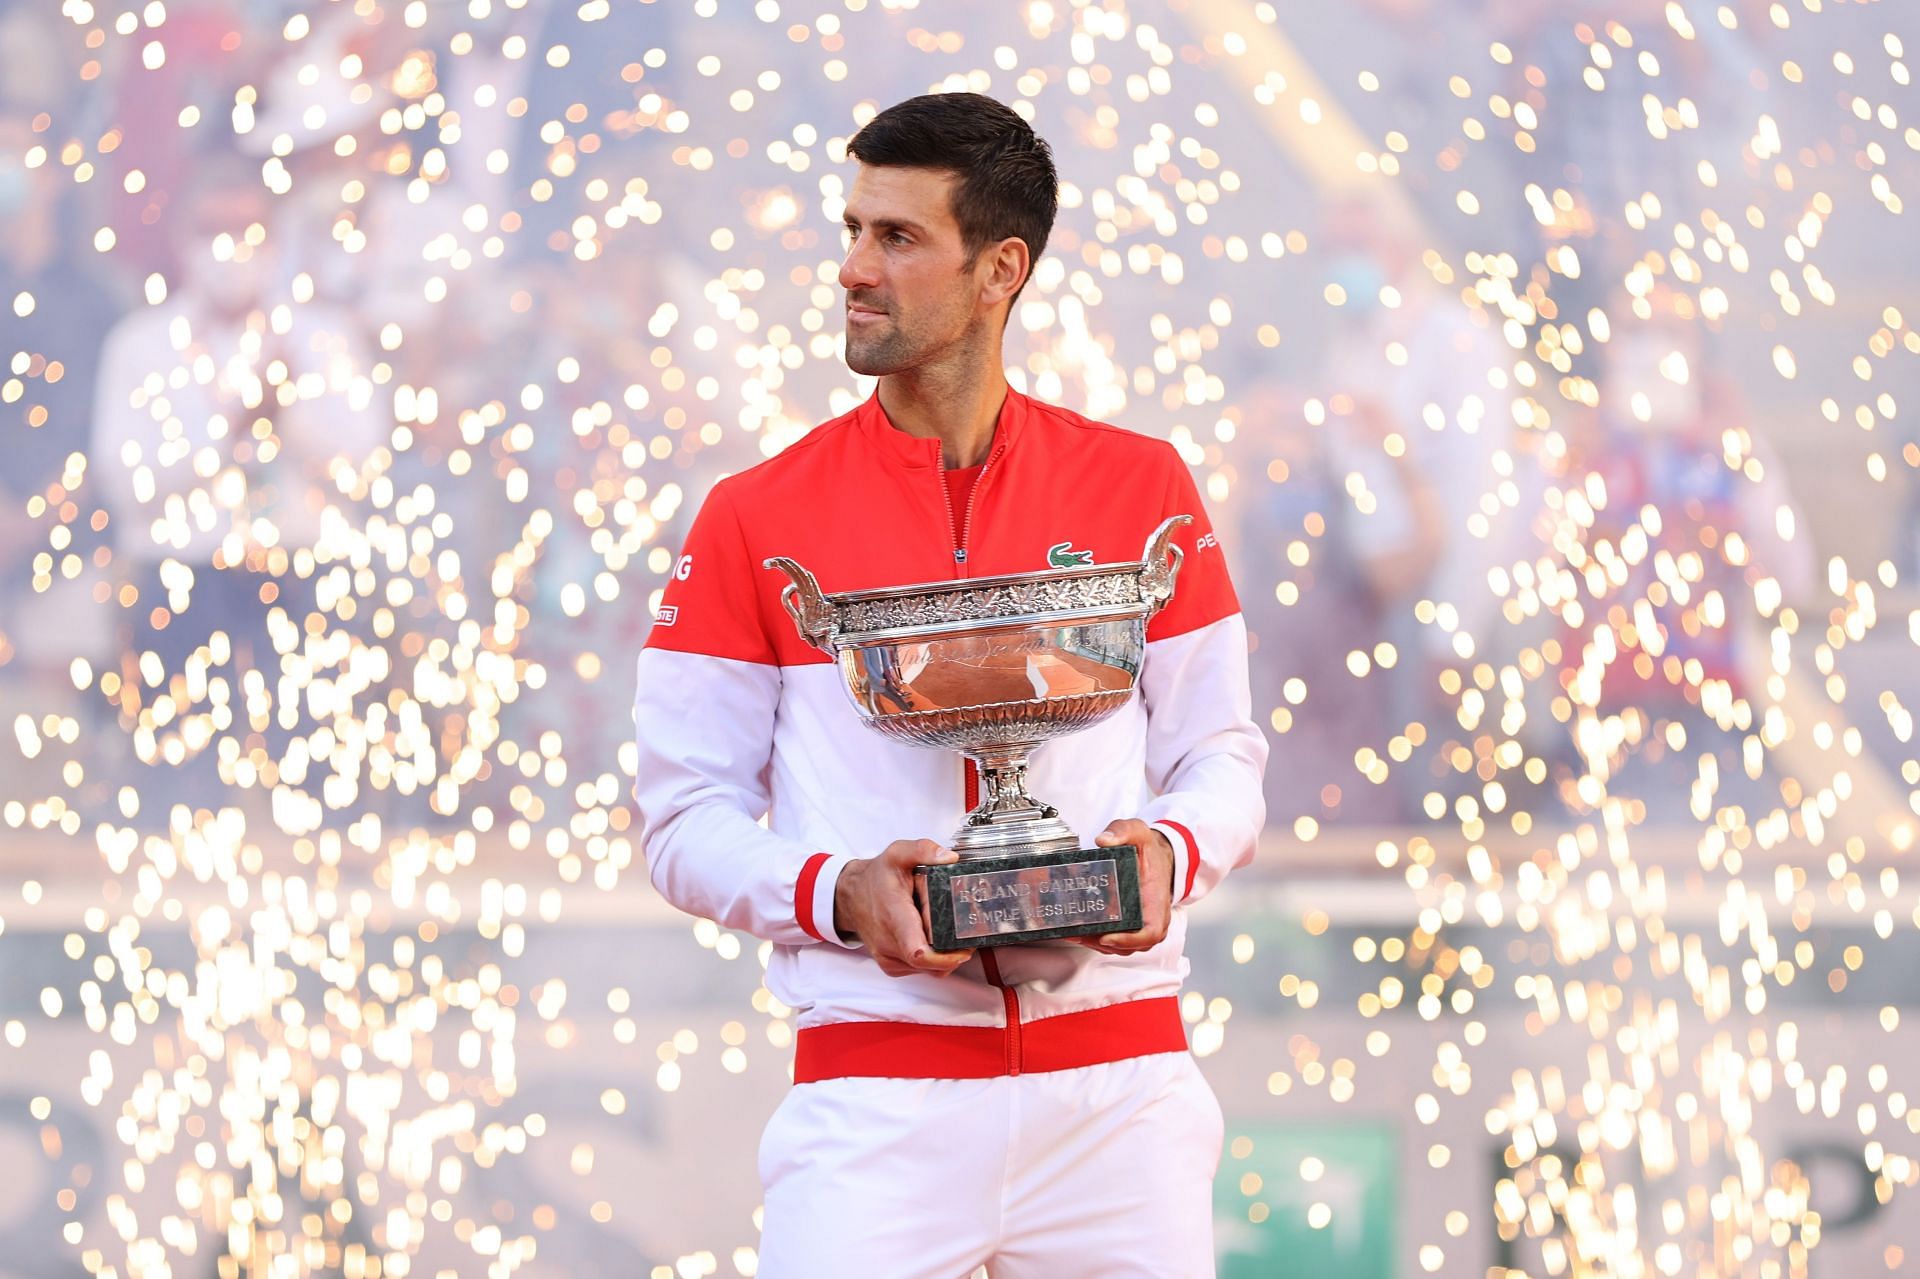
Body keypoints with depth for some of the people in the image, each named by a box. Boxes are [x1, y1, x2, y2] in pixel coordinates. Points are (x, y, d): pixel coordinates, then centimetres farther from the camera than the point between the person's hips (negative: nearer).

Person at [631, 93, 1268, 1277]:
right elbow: (687, 817, 3)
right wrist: (837, 892, -15)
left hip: (1119, 1081, 1)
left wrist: (1169, 852, -10)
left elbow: (1222, 755, 11)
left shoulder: (1139, 488, 9)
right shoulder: (756, 519, 5)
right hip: (877, 1082, -1)